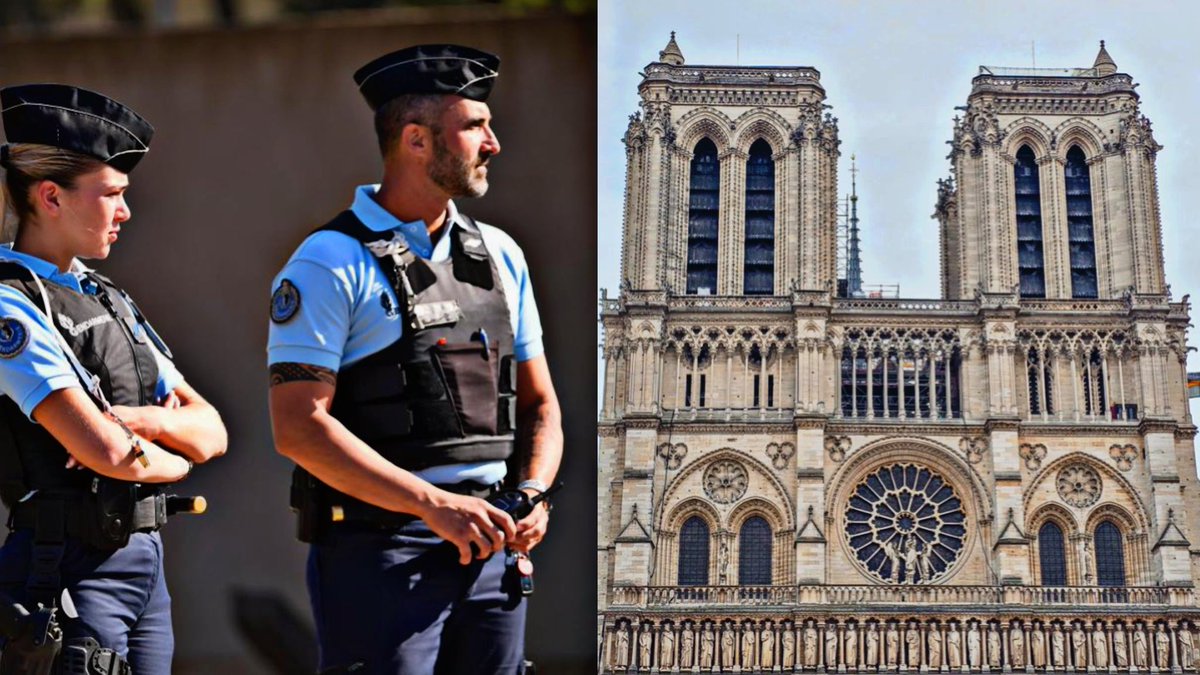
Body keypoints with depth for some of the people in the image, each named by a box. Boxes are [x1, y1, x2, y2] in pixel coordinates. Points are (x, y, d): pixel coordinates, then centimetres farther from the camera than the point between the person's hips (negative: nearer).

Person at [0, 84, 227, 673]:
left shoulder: (108, 301, 13)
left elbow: (211, 431, 10)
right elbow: (105, 450, -22)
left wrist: (145, 419, -10)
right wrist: (175, 460, -3)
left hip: (144, 560, 8)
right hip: (66, 572, -8)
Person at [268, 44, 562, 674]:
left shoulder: (500, 255, 13)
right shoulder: (331, 263, -7)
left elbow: (539, 404, 18)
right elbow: (299, 427, -14)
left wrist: (533, 494, -2)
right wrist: (435, 504, -19)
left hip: (490, 547, 6)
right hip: (379, 551, -6)